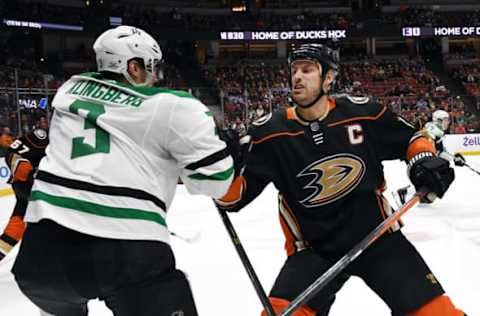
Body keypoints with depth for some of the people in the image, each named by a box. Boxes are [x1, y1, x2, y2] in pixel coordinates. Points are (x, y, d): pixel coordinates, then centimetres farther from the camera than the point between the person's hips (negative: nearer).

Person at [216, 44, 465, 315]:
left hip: (377, 233, 1)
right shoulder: (271, 132, -9)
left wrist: (425, 161, -11)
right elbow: (232, 197, -10)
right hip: (314, 249, -1)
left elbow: (410, 138, 9)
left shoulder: (360, 112, -6)